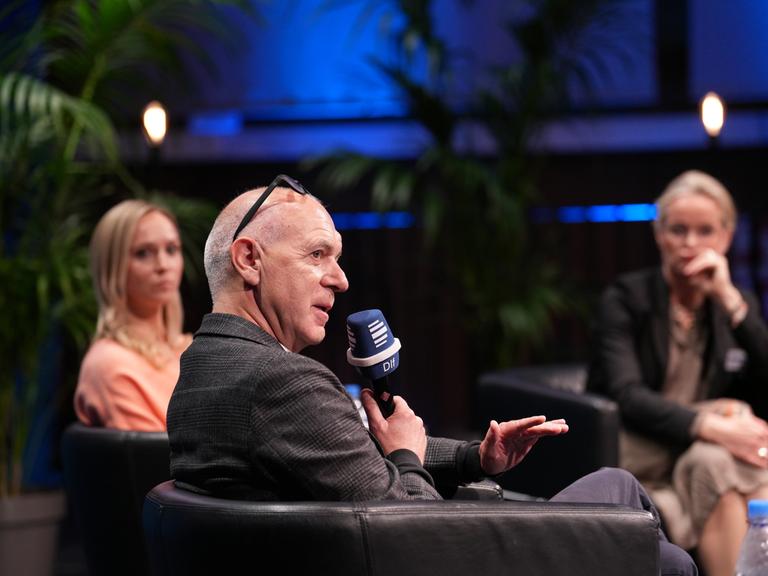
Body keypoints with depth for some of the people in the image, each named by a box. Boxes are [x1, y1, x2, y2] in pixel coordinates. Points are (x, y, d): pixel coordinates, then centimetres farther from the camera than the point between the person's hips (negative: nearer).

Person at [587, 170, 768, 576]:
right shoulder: (625, 299, -1)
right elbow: (626, 395, -16)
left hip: (708, 455, 4)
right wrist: (711, 425, -33)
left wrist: (728, 299, -12)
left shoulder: (734, 306, 12)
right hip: (640, 460, -3)